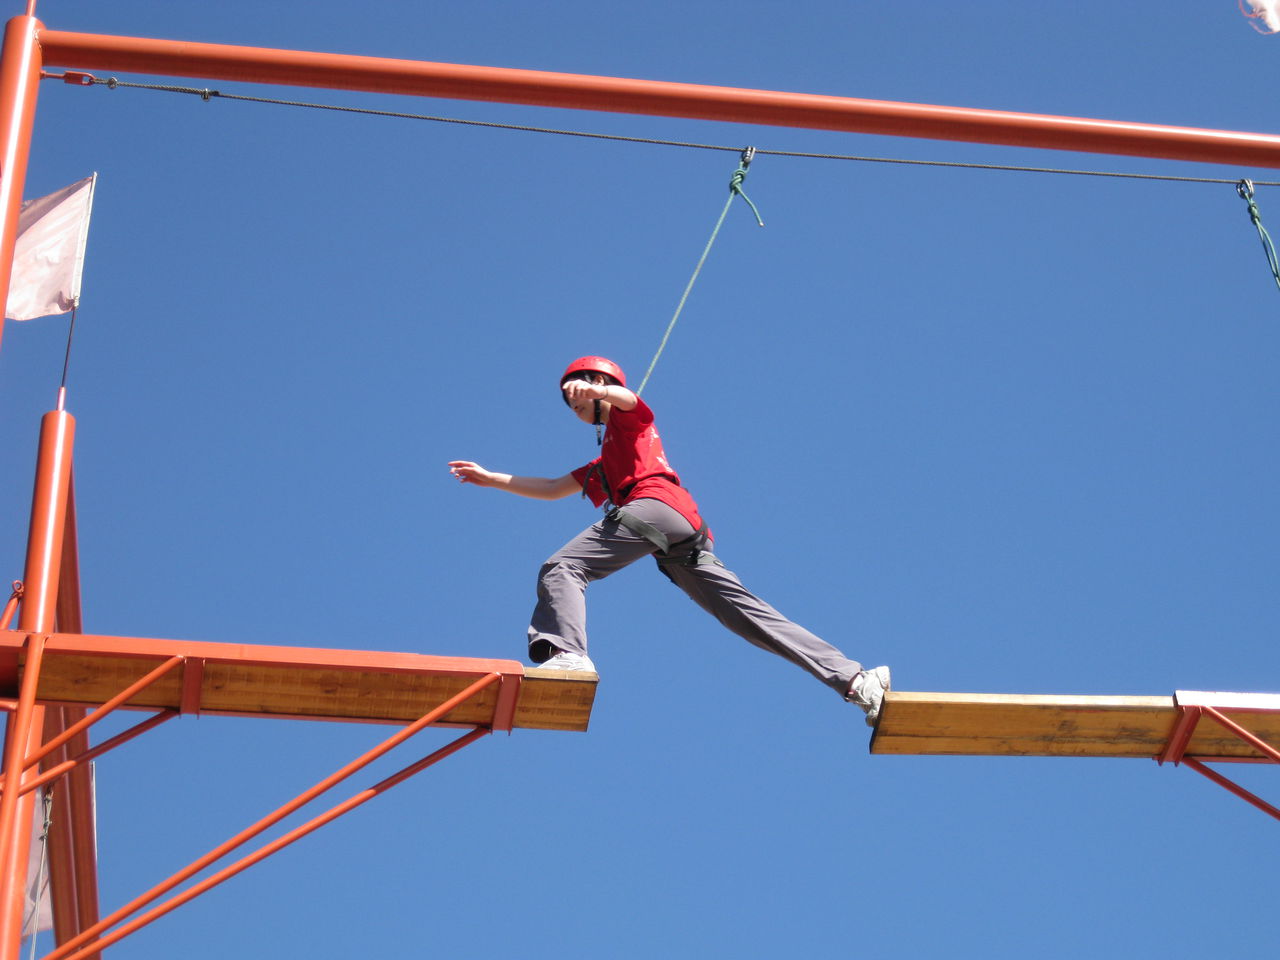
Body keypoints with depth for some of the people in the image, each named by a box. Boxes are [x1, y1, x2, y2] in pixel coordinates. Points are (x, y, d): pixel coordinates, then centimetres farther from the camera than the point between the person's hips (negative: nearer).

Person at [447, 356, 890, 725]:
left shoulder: (629, 417, 19)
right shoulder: (602, 465, 43)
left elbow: (624, 396, -6)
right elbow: (553, 488, 42)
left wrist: (595, 390, -28)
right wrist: (491, 479, 39)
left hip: (656, 505, -9)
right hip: (690, 532, 9)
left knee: (561, 568, -18)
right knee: (751, 615, 0)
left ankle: (565, 654, -45)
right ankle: (854, 680, -7)